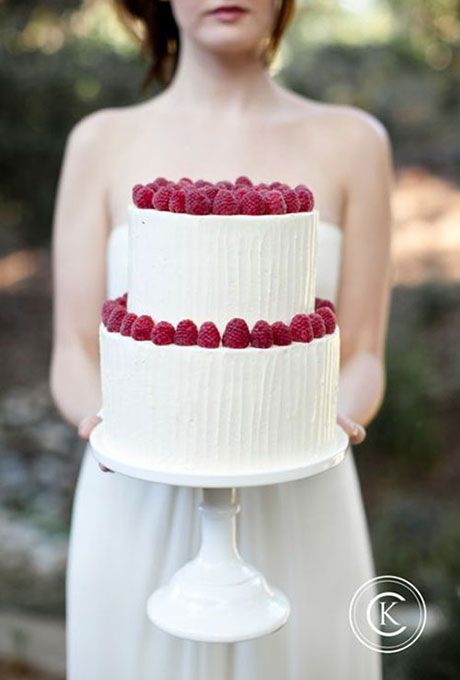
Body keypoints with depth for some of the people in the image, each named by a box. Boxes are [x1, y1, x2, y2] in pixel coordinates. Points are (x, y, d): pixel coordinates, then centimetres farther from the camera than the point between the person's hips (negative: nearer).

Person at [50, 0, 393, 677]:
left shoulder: (352, 142, 3)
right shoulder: (103, 143, 3)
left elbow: (362, 360, 2)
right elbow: (74, 362, 2)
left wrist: (335, 419, -19)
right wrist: (102, 419, -19)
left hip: (295, 519, 1)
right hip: (140, 522, 0)